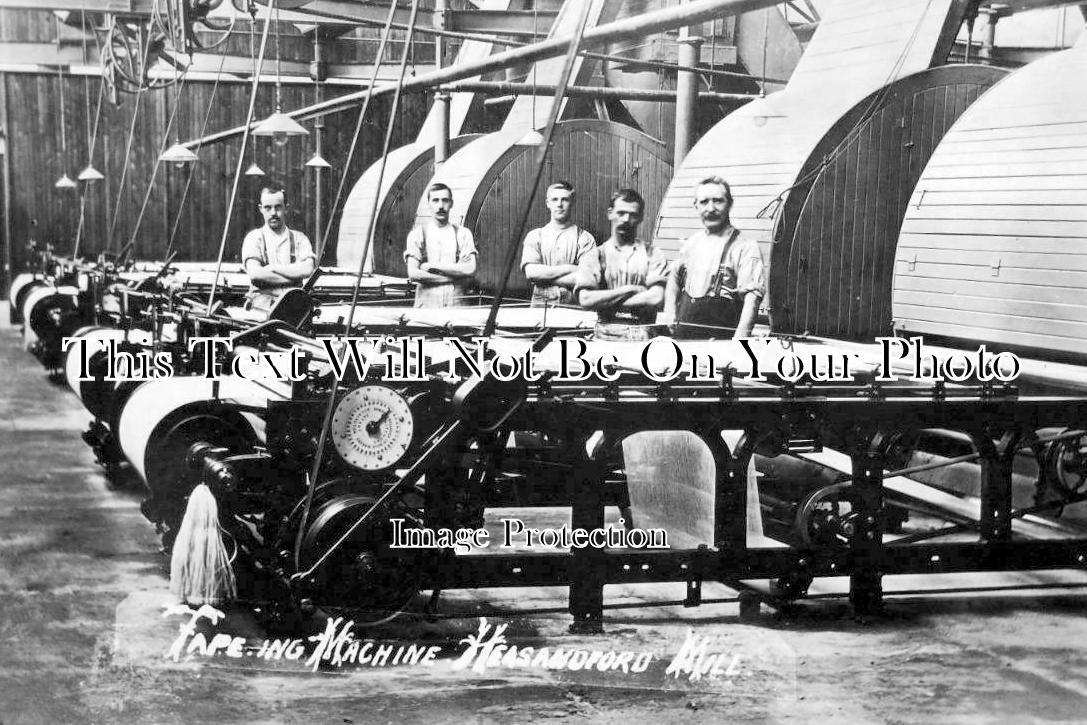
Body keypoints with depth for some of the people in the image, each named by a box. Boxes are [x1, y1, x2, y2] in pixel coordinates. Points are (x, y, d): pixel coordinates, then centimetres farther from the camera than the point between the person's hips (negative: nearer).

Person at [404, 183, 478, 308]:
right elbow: (413, 274, -4)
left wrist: (434, 266, -5)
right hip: (427, 305, -1)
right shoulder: (417, 234, 7)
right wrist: (456, 276, -5)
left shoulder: (463, 234, 11)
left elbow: (470, 270, -2)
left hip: (457, 304, 1)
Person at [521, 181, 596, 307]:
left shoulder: (584, 238, 5)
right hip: (540, 305, 1)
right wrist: (569, 268, -7)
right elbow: (530, 272, -4)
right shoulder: (534, 236, 11)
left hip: (573, 306, -1)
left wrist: (545, 275, -5)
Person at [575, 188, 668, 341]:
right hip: (606, 336, 0)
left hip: (643, 336, 0)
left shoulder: (652, 255, 9)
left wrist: (606, 300, -2)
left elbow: (656, 298, -5)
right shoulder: (594, 257, 11)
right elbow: (585, 299, -3)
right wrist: (629, 289, -3)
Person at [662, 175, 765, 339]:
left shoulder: (745, 247, -7)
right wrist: (670, 315, 16)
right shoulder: (692, 242, 13)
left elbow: (752, 298, -17)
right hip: (682, 335, 6)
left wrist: (739, 341, -29)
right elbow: (674, 276, 30)